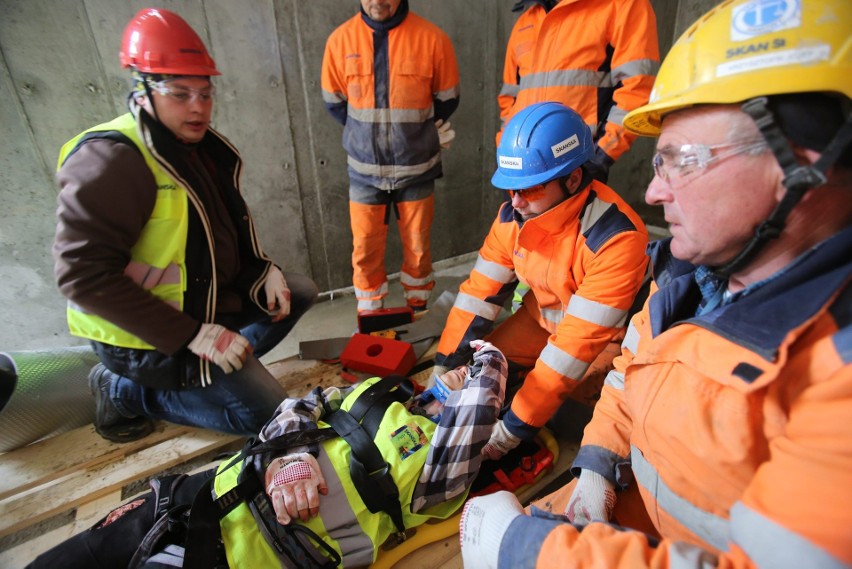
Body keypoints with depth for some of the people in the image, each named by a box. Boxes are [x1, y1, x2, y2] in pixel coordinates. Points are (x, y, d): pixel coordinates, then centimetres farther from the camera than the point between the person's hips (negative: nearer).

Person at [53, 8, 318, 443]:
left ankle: (222, 365, 8)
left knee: (300, 292, 13)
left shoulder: (200, 144, 6)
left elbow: (228, 228, 16)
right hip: (147, 336, -8)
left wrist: (262, 270, -2)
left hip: (210, 297, 9)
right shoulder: (111, 161, -22)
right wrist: (191, 335, -28)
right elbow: (84, 274, -26)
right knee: (264, 411, -9)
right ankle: (126, 392, 5)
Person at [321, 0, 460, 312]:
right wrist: (367, 135, 3)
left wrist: (416, 134, 2)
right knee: (365, 247, 8)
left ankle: (418, 309, 33)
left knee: (418, 244, 11)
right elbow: (334, 102, 7)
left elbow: (447, 99, 2)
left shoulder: (432, 38, -8)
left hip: (416, 167, -1)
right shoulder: (340, 39, -3)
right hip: (365, 169, 1)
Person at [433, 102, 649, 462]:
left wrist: (514, 427, -31)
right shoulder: (514, 214, -17)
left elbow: (580, 340, -34)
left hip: (609, 333, -4)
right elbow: (479, 293, -13)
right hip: (544, 317, 5)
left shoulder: (615, 237, -34)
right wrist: (443, 368, -15)